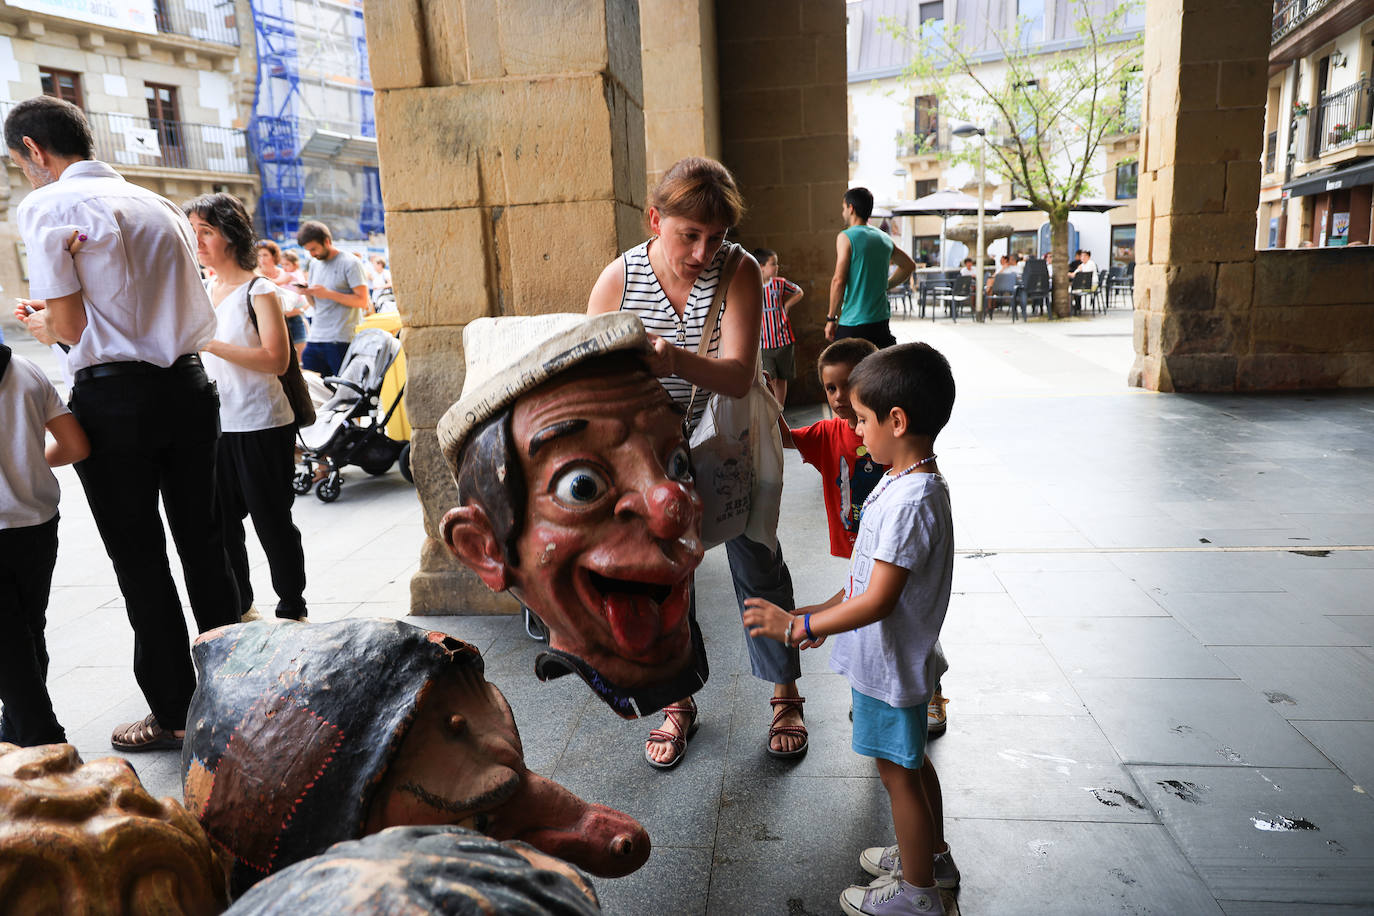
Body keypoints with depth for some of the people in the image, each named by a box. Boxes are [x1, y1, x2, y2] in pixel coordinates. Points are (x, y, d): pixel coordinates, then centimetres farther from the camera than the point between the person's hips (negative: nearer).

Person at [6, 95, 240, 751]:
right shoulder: (161, 206, 13)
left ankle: (174, 711, 15)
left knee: (140, 560, 4)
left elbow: (69, 324, -13)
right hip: (188, 384, 6)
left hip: (115, 396, -6)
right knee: (201, 541, 14)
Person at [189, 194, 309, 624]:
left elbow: (277, 359, -20)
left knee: (272, 522, 3)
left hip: (261, 426, -6)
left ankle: (292, 608, 18)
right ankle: (236, 604, 29)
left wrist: (210, 343, -23)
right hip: (214, 425, 7)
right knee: (220, 524, 13)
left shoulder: (258, 290, -8)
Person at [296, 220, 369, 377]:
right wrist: (308, 292, 0)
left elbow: (362, 301, -13)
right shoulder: (315, 264, 17)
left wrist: (328, 293, -17)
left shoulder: (350, 263, -5)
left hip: (341, 340, -7)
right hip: (315, 338, 7)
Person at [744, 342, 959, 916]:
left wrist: (798, 626, -25)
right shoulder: (908, 484, 2)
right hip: (894, 658, 10)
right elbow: (871, 573, 12)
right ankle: (932, 857, 46)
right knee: (912, 761, 25)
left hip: (890, 666, -10)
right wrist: (826, 610, 12)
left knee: (898, 772, 9)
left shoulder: (909, 501, -30)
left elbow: (879, 600, -31)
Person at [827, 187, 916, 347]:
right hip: (882, 322, 6)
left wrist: (831, 318, -8)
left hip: (853, 324, -6)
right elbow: (909, 265, 25)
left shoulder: (846, 237, -8)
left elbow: (839, 281, -15)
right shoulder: (885, 238, 12)